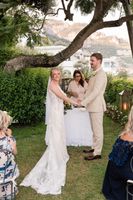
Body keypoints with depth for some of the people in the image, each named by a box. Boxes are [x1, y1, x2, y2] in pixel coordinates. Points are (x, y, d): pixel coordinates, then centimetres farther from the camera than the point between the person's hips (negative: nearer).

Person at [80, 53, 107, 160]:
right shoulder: (94, 74, 14)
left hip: (97, 106, -9)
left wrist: (83, 102, -23)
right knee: (95, 129, 18)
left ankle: (97, 153, 6)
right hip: (93, 106, 9)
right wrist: (83, 100, 9)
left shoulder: (101, 74, -16)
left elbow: (95, 92, -23)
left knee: (97, 130, -2)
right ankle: (94, 148, 29)